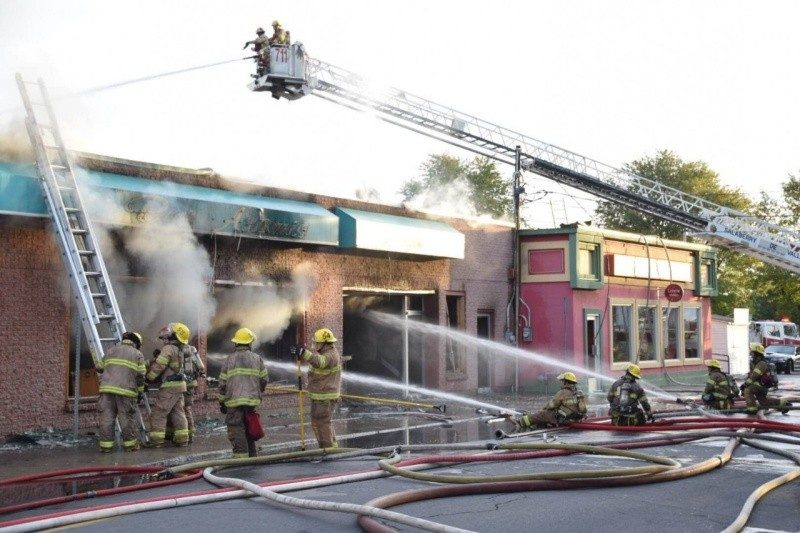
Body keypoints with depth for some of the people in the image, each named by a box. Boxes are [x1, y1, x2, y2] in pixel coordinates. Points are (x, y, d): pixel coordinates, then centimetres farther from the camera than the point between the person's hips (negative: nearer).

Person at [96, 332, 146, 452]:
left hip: (107, 388, 3)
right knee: (127, 418, 6)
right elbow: (140, 376, 2)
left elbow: (99, 368, 21)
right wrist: (140, 392, 13)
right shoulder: (138, 354, 9)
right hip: (125, 390, -3)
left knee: (107, 417, 5)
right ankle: (129, 444, 13)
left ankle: (106, 444, 6)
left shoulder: (111, 350, 17)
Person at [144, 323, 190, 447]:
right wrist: (158, 355, 10)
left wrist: (149, 377, -6)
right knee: (177, 412, 14)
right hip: (179, 386, 9)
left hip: (169, 387, -9)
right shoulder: (179, 350, 16)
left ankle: (156, 440, -4)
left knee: (158, 412, -4)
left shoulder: (168, 349, -15)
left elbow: (158, 366, -17)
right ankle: (182, 439, 14)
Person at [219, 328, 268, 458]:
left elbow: (223, 384, 2)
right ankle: (252, 456, 24)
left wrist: (222, 402, 12)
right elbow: (264, 380, 8)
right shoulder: (257, 359, 6)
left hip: (234, 401, -3)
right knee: (249, 429, 17)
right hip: (253, 400, 3)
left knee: (237, 431, -2)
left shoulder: (229, 359, 2)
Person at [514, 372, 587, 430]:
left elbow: (551, 405, -9)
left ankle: (521, 422, 5)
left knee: (542, 414, 0)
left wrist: (544, 409, 12)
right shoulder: (579, 393, 7)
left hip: (564, 419, -8)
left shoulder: (563, 393, -17)